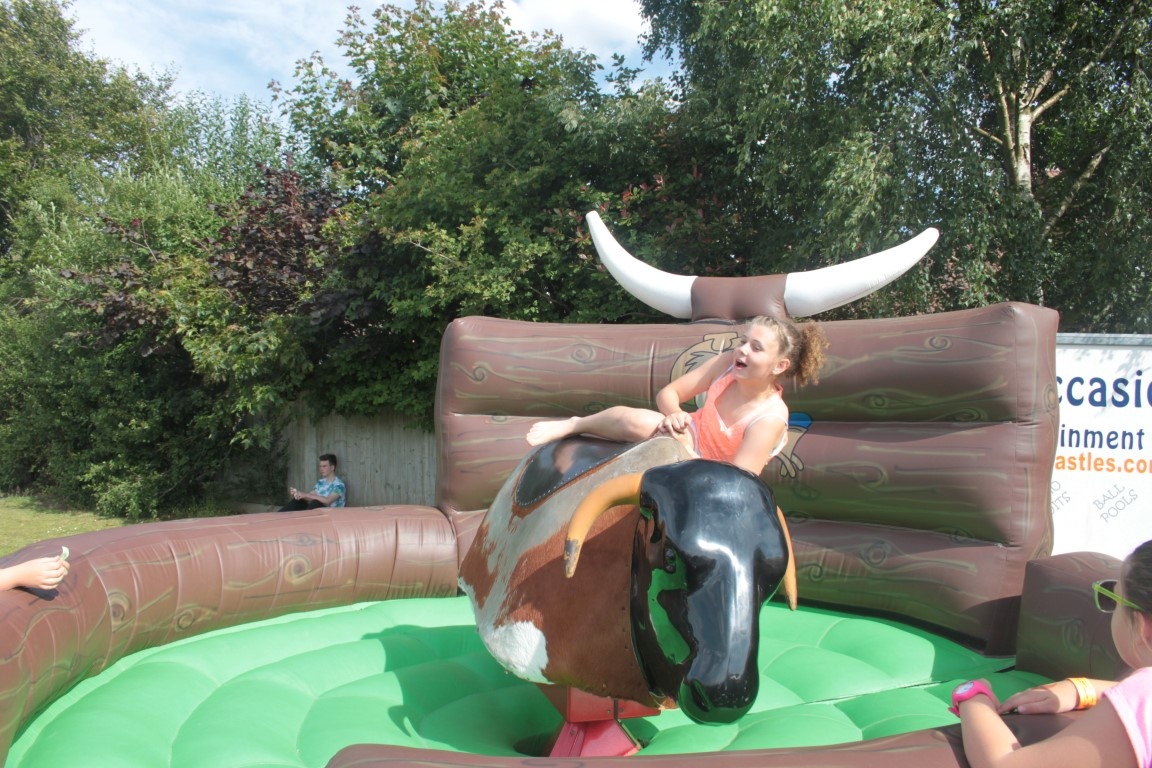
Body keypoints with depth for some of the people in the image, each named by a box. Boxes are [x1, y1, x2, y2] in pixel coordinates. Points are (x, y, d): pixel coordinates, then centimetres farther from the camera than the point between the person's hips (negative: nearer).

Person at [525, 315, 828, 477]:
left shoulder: (771, 417, -27)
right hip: (690, 437, 3)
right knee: (636, 421, -31)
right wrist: (675, 415, -27)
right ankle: (573, 426, -7)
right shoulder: (729, 362, -12)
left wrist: (684, 449, -30)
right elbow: (667, 393, -6)